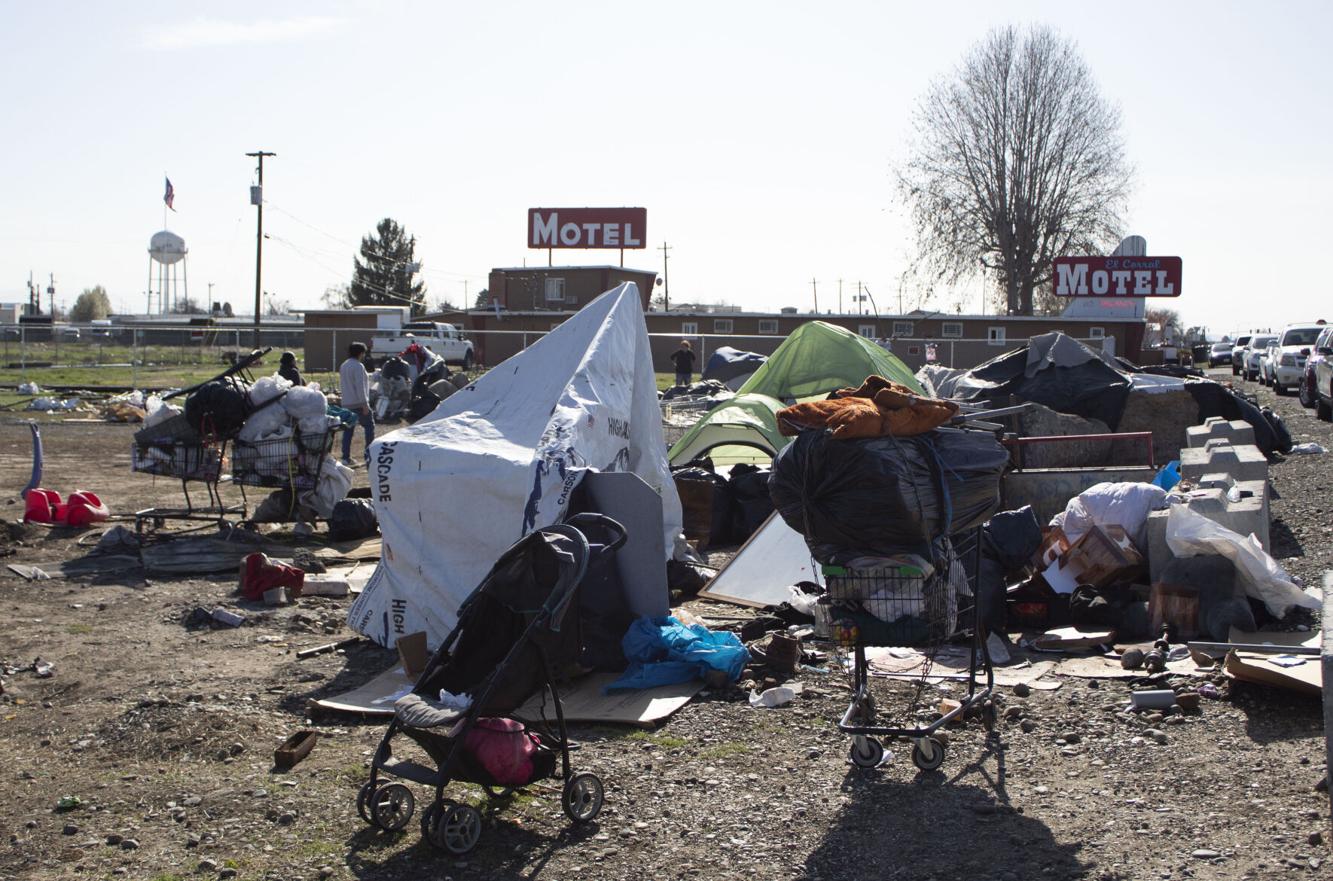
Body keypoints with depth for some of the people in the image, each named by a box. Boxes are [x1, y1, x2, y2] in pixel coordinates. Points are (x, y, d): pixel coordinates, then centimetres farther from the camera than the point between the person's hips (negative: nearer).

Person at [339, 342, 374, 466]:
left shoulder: (344, 366, 14)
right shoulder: (358, 366, -14)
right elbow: (360, 386, -20)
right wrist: (365, 403, -19)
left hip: (346, 403, 8)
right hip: (358, 403, -8)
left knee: (348, 429, 9)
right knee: (369, 426, 2)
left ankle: (346, 457, 6)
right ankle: (370, 454, -3)